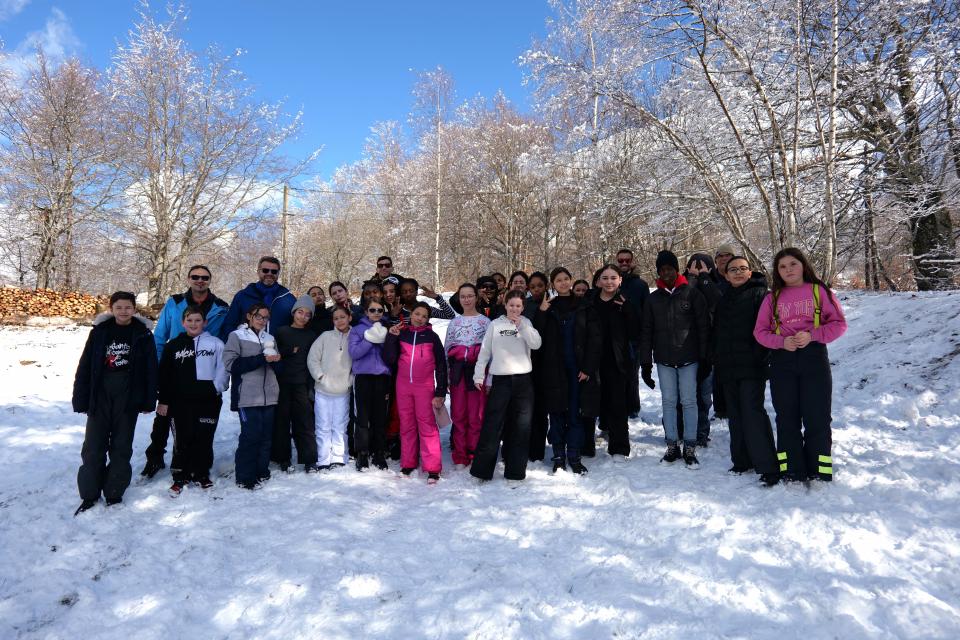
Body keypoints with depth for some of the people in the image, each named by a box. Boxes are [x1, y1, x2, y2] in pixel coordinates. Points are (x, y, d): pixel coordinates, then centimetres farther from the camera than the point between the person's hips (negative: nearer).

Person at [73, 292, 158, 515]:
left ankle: (114, 494, 18)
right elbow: (85, 367, 2)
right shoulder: (99, 332, 2)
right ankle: (89, 494, 17)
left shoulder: (143, 334, 0)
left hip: (127, 398, -1)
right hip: (100, 396, 1)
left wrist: (148, 401, -4)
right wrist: (81, 400, -2)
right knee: (93, 447, 4)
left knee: (121, 447, 7)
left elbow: (151, 370, 0)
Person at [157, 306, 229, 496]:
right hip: (181, 402, 1)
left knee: (204, 440, 6)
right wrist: (163, 400, 5)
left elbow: (223, 369, 2)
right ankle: (180, 477, 17)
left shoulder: (216, 344, 2)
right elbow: (164, 375, 8)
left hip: (208, 401, -1)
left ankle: (202, 474, 21)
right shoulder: (173, 345, 8)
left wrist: (217, 388, -8)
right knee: (182, 441, 4)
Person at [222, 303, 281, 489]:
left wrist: (276, 360, -1)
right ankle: (245, 477, 3)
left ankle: (262, 472, 17)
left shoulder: (270, 339, 20)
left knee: (266, 435, 5)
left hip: (269, 395, 5)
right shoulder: (237, 336, 3)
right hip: (248, 396, -5)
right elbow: (231, 364, -9)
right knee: (251, 435, -7)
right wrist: (261, 358, -14)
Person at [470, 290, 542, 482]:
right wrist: (479, 375, 3)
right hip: (500, 379, -1)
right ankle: (482, 468, 7)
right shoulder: (495, 324, 6)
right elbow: (484, 351, 7)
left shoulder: (526, 324, 8)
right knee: (492, 424, -2)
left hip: (523, 379, 1)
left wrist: (521, 325, -16)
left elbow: (536, 344, -8)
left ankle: (515, 469, 14)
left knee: (521, 426, 4)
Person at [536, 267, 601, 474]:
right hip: (555, 369, 1)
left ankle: (574, 457, 11)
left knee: (576, 414, 1)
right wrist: (541, 313, -13)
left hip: (578, 369, 0)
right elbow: (538, 338, -2)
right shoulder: (548, 308, 7)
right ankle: (558, 456, 13)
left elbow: (595, 339, 0)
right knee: (557, 413, 4)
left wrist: (588, 367, -8)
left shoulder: (584, 307, 5)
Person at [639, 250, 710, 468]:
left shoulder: (692, 294, 1)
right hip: (664, 360, 3)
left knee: (689, 401, 1)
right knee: (668, 401, 6)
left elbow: (704, 327, 0)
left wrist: (704, 358, -5)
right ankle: (672, 445, 15)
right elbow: (646, 332, 9)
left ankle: (690, 447, 9)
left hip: (688, 359, -2)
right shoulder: (653, 298, 9)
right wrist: (645, 362, 3)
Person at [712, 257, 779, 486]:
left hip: (751, 366, -7)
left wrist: (761, 356, -17)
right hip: (728, 368, 7)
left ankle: (768, 467, -11)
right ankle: (742, 461, 20)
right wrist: (716, 359, 15)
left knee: (753, 412, -14)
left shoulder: (760, 294, -2)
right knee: (736, 415, 10)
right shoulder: (723, 301, 19)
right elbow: (715, 334, 23)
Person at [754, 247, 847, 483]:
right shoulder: (772, 297, 10)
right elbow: (760, 331, 6)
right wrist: (782, 342, -12)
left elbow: (839, 324, 0)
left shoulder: (820, 291, 4)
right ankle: (791, 471, 16)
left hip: (814, 357, -2)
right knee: (787, 418, 7)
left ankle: (819, 472, 13)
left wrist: (811, 335, -14)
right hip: (782, 360, 2)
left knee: (817, 417, 1)